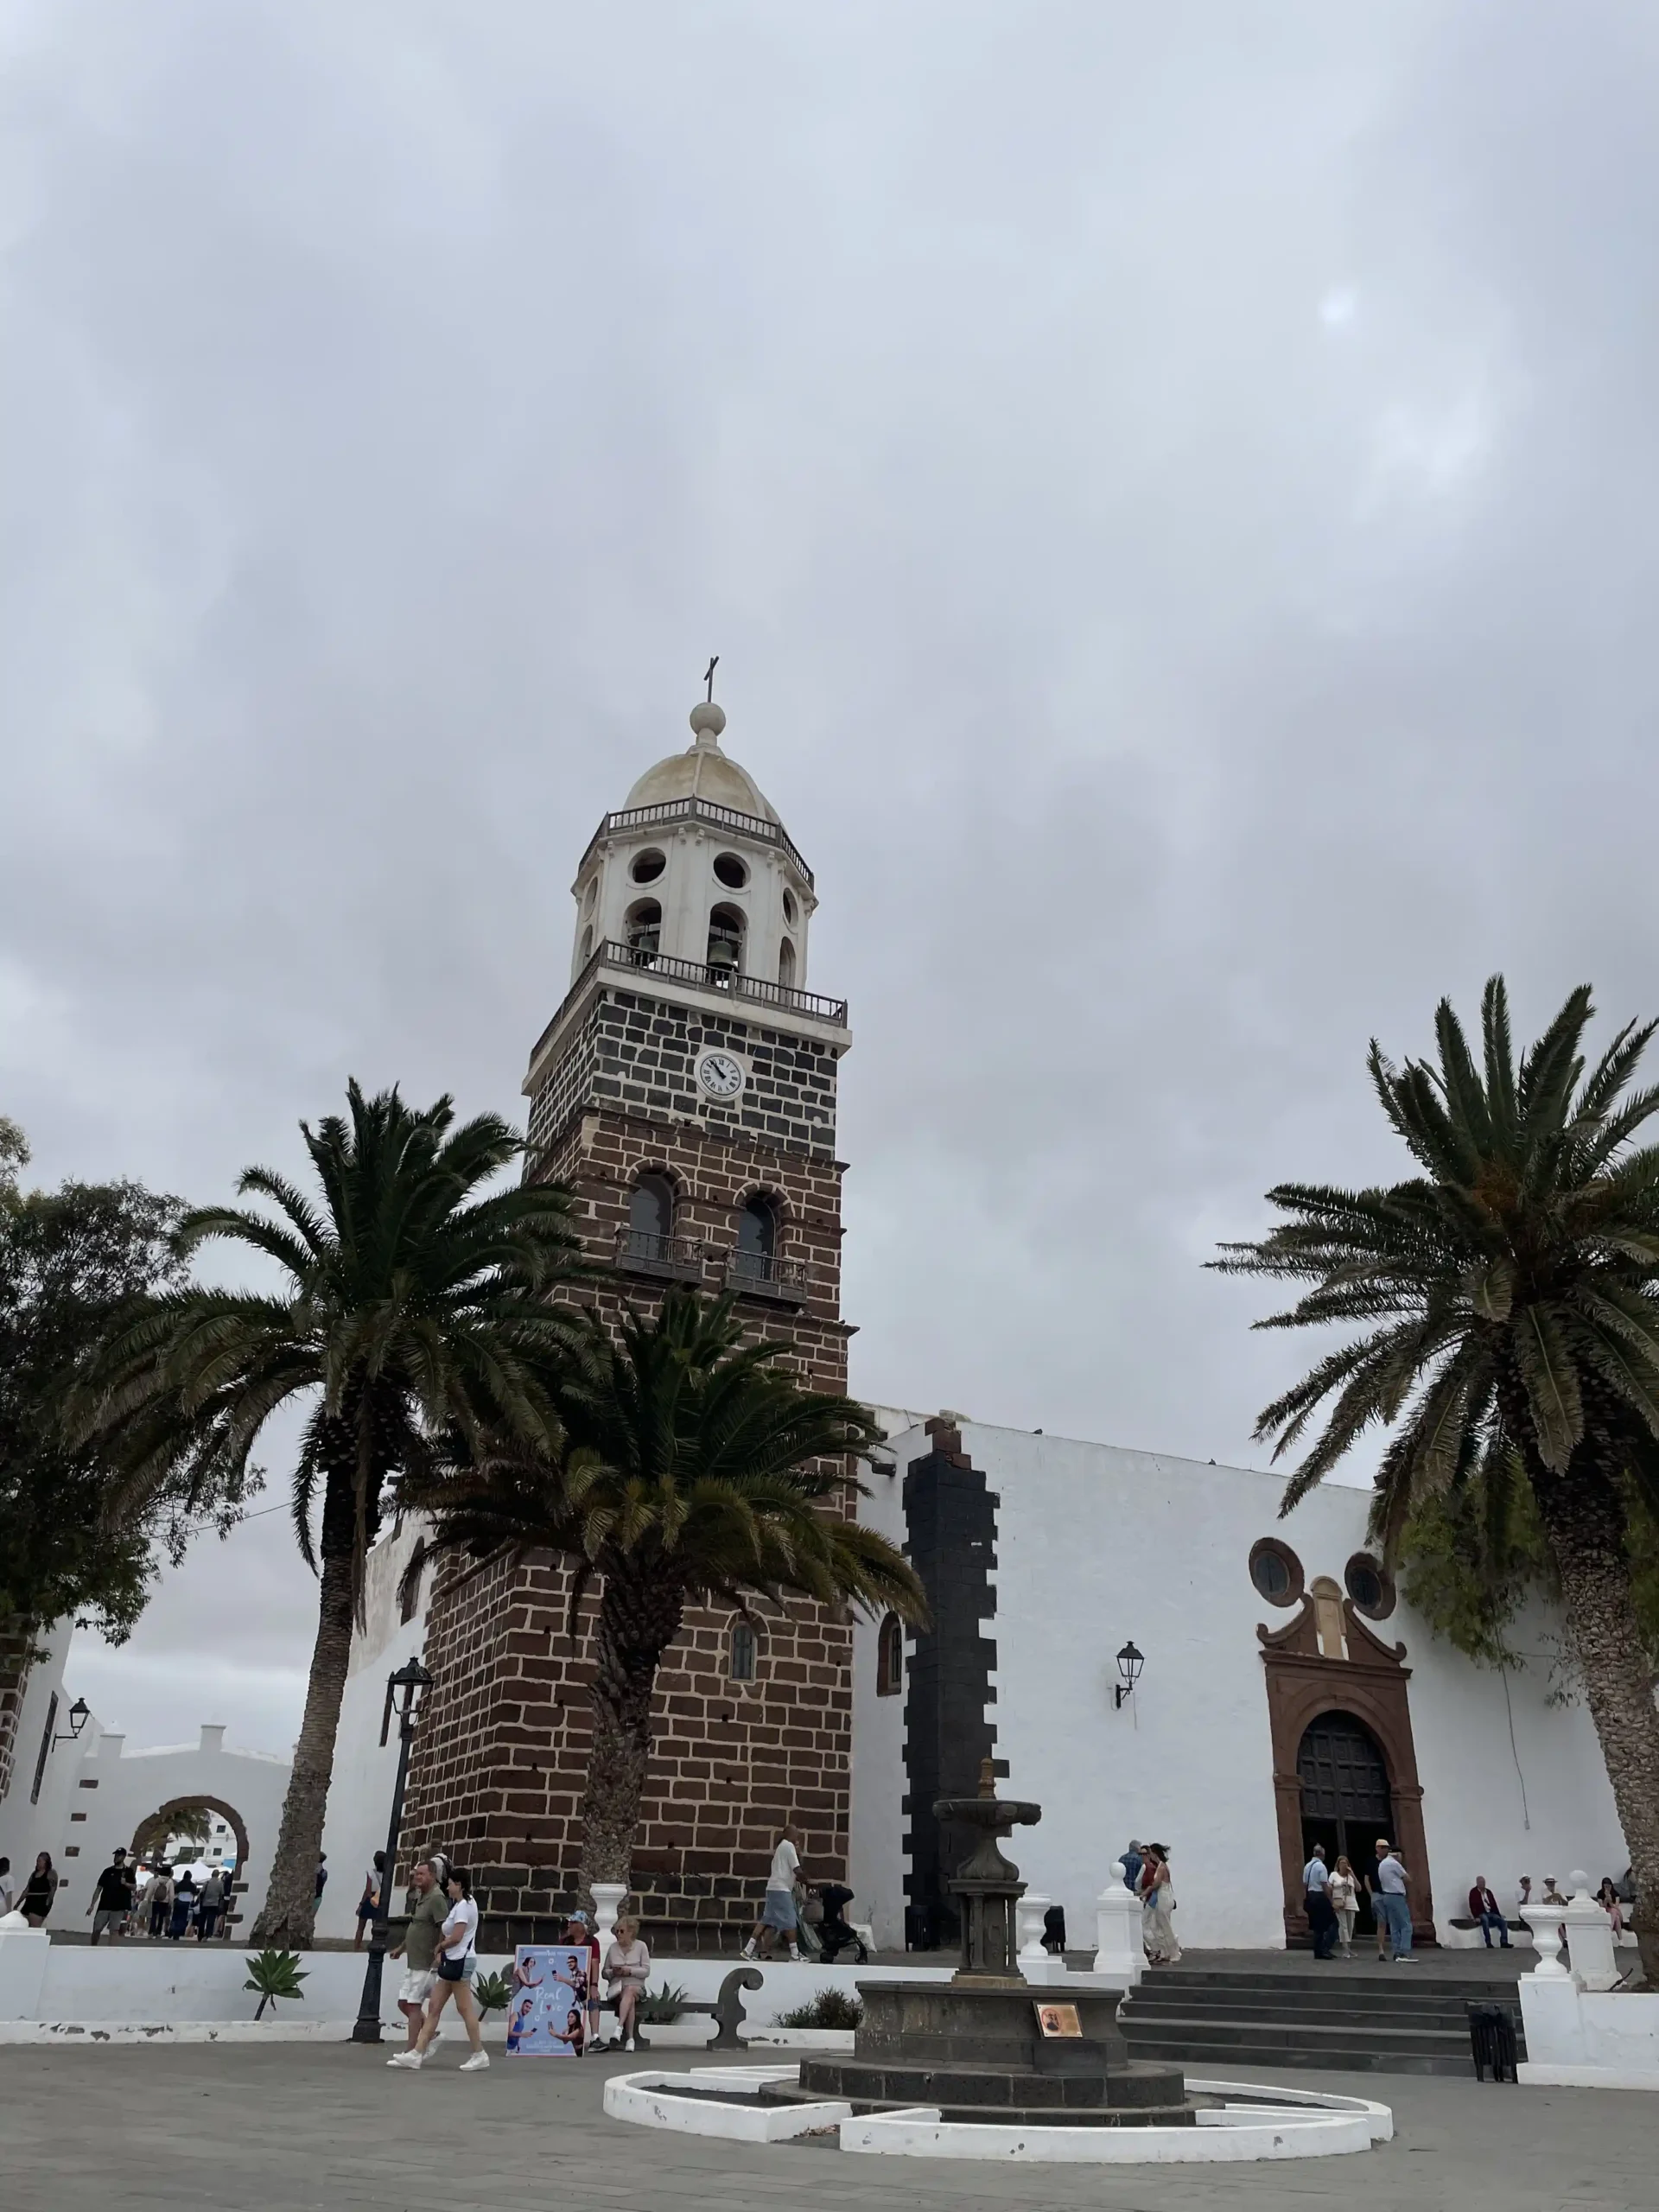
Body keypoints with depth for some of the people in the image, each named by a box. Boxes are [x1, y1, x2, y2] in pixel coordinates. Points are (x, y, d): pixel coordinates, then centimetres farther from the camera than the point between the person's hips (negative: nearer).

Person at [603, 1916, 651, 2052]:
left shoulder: (641, 1946, 6)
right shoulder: (613, 1948, 12)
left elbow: (646, 1971, 0)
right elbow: (604, 1973, 14)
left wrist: (629, 1970, -16)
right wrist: (613, 1972, -9)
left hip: (636, 1985, -1)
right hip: (616, 1986, 1)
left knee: (629, 1991, -39)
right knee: (630, 1999, -35)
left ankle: (619, 2028, -51)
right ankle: (630, 2038, -40)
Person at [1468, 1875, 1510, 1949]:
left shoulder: (1488, 1892, 16)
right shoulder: (1473, 1892, -1)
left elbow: (1494, 1904, 14)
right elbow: (1473, 1906, -9)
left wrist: (1499, 1915, 1)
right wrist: (1476, 1917, -22)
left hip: (1491, 1913, 6)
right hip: (1481, 1914, -6)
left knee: (1503, 1922, -18)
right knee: (1485, 1919, -39)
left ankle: (1504, 1943, -22)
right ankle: (1488, 1944, -39)